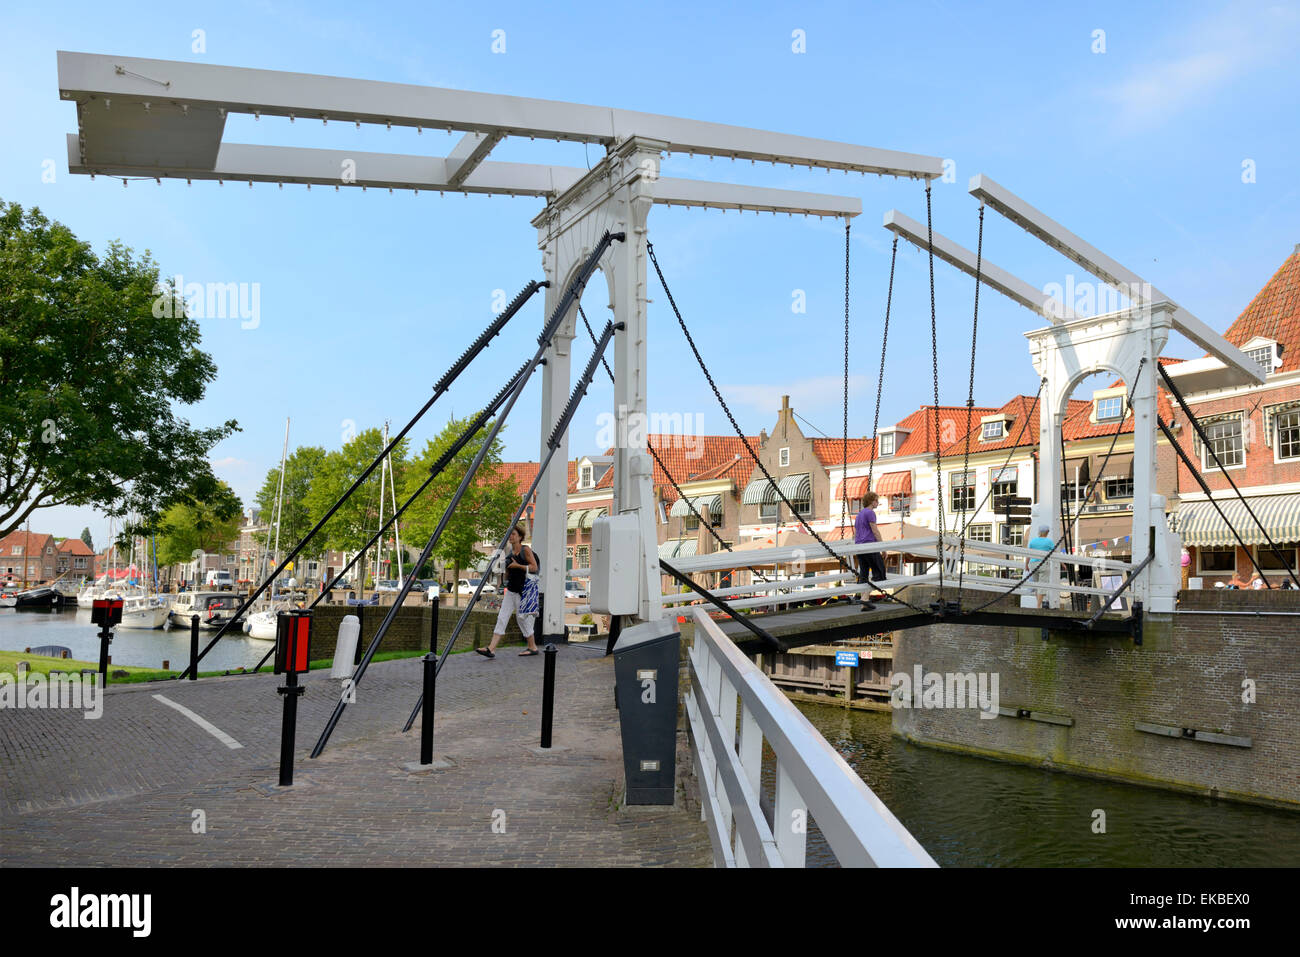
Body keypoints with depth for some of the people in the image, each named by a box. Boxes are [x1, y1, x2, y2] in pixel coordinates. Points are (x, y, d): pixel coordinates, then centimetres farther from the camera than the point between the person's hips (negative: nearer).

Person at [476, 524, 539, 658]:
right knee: (502, 617, -1)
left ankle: (533, 647, 16)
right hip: (510, 590, 7)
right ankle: (491, 649, -6)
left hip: (522, 590, -7)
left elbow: (534, 567, -12)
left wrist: (518, 566, -18)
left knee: (522, 618, 0)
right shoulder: (509, 550, 12)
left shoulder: (526, 550, -8)